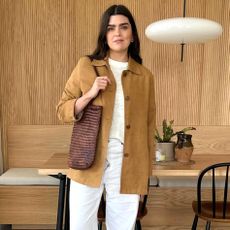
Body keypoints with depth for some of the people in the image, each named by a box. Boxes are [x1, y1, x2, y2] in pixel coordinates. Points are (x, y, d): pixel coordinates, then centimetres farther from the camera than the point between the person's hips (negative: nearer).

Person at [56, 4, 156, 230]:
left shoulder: (144, 76, 7)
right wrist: (89, 94, -13)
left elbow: (148, 126, 10)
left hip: (128, 165, 1)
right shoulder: (86, 66, 3)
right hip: (88, 160, -1)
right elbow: (62, 111, 4)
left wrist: (146, 170, 10)